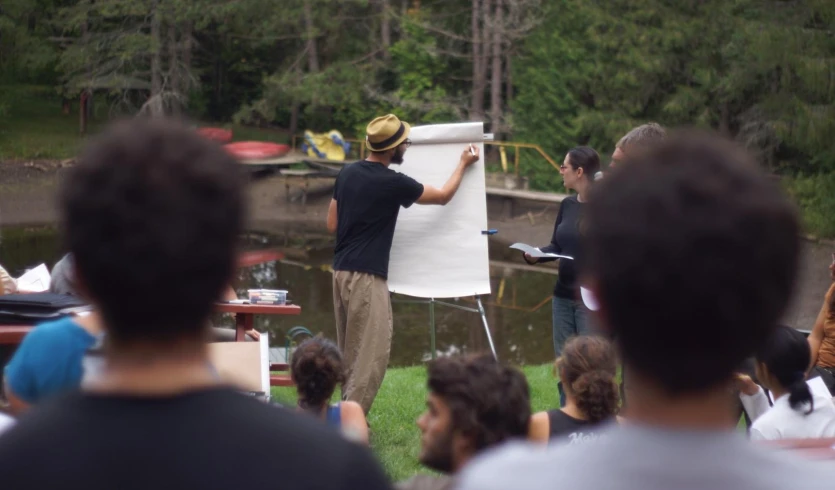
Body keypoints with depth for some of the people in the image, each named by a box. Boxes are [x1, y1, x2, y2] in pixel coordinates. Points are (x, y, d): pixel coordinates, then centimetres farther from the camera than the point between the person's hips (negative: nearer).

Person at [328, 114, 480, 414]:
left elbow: (332, 225, 14)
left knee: (350, 352, 15)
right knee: (371, 353, -6)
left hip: (342, 270, 8)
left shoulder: (347, 174, 8)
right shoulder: (392, 183, -11)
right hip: (366, 275, -8)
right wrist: (463, 164, 18)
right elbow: (443, 196, 4)